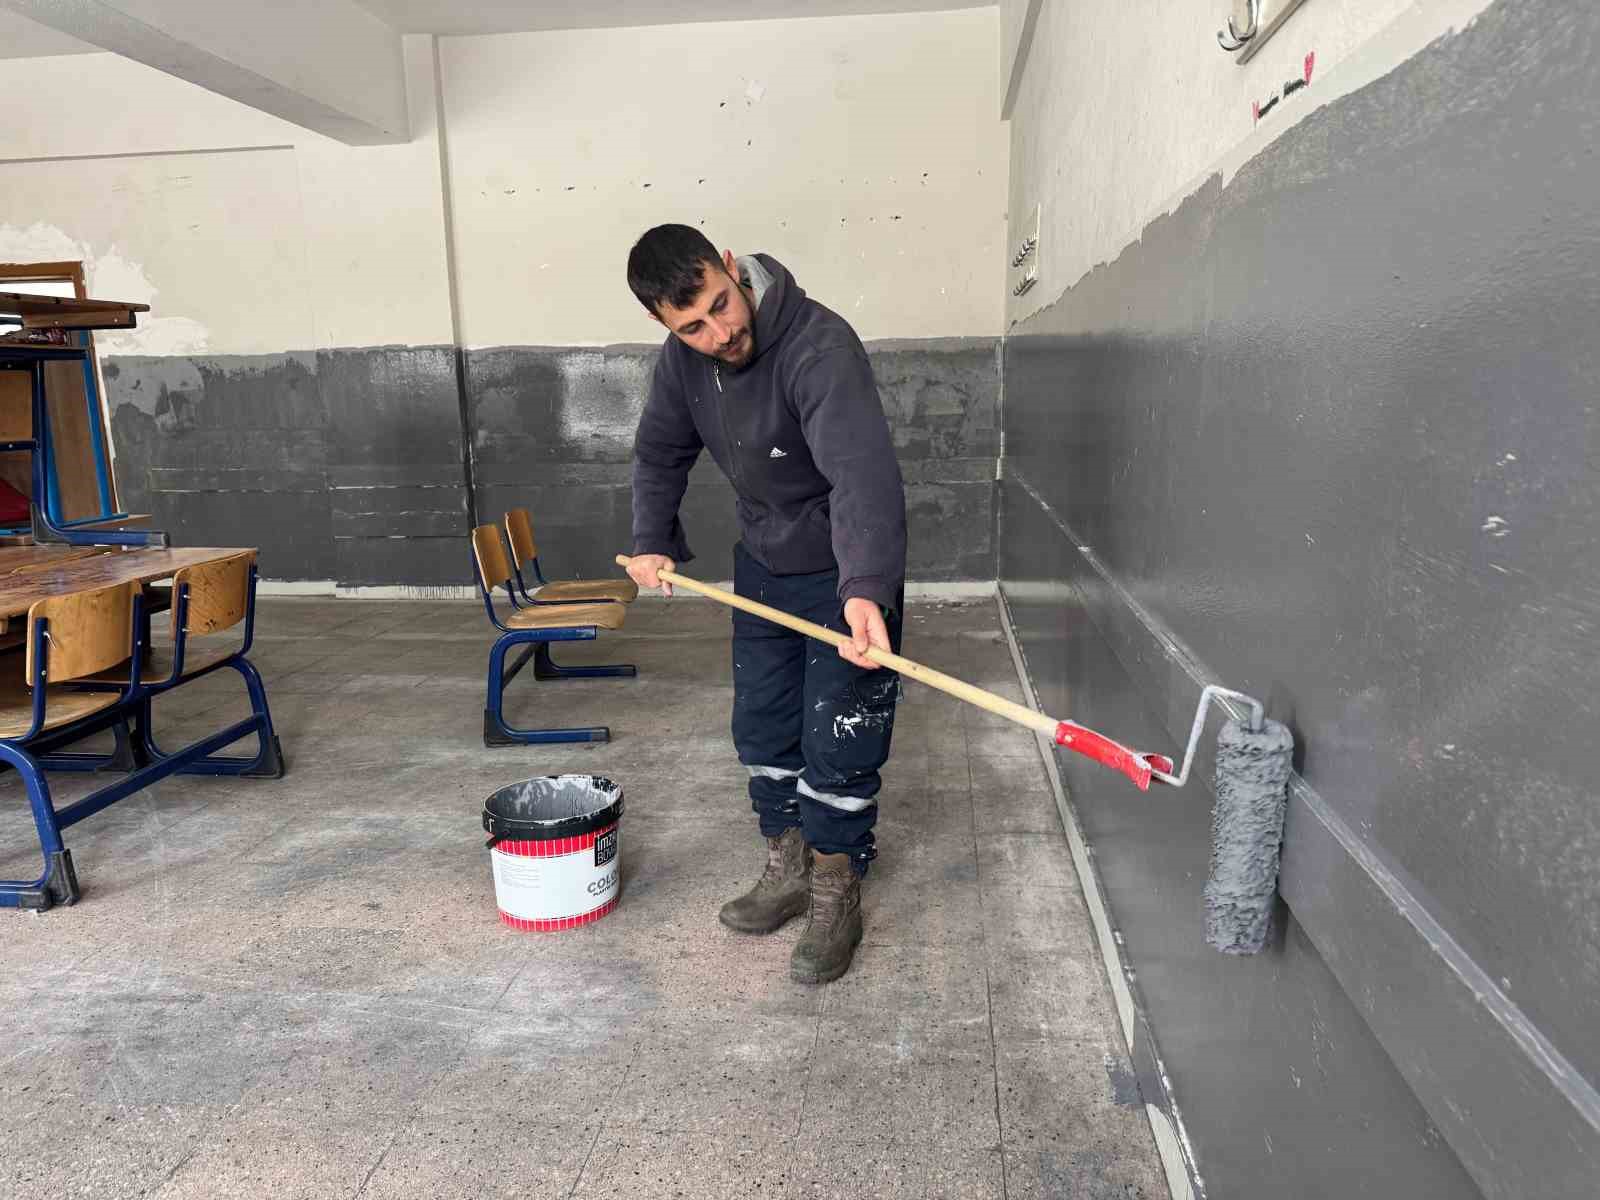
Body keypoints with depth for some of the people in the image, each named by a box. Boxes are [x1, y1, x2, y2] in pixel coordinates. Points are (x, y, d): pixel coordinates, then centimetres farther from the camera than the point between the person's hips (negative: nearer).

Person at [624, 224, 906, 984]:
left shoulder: (820, 346, -31)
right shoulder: (683, 358, -8)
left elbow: (863, 474, -44)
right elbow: (660, 452, 10)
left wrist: (865, 589, -58)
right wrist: (651, 542, 0)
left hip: (847, 574, -7)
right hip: (762, 564, 7)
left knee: (838, 740, -1)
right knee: (762, 727, 14)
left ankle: (836, 895, 19)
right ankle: (788, 869, 33)